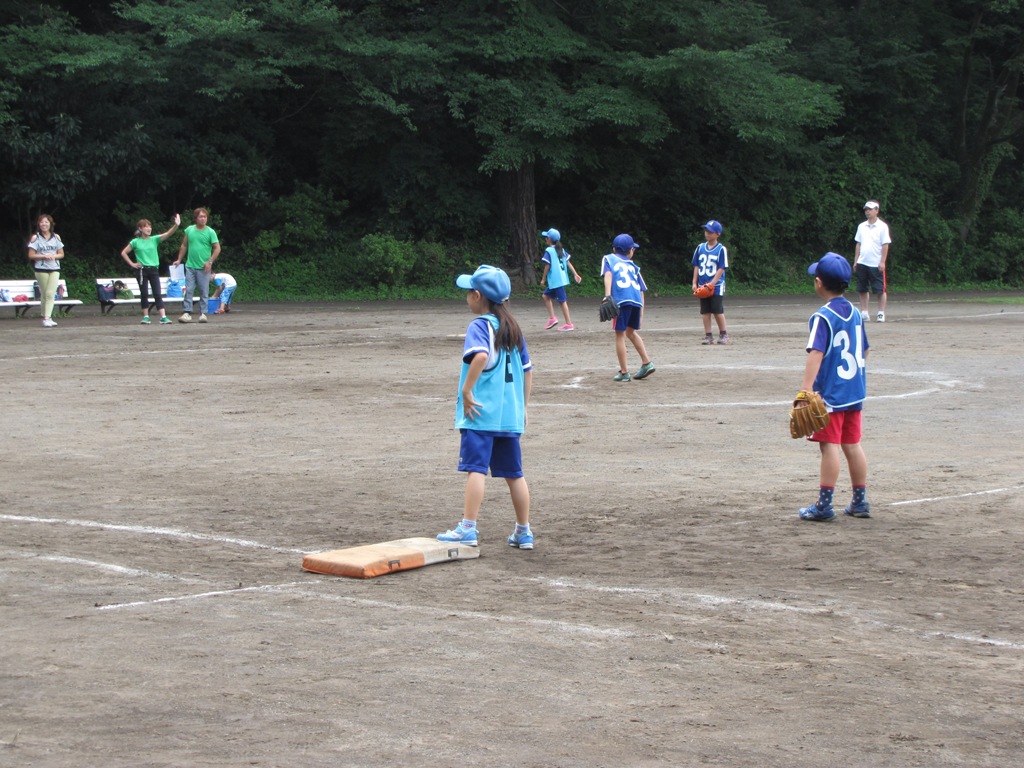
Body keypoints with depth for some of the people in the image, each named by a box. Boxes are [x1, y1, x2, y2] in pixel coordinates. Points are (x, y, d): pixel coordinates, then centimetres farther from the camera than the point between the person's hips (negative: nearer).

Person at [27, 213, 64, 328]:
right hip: (41, 269, -1)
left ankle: (47, 318, -18)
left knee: (50, 294, -12)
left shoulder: (56, 237, 8)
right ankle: (46, 317, 9)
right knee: (44, 294, 2)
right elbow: (31, 255, -1)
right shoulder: (36, 238, 2)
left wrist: (54, 256, -10)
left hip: (54, 269, 1)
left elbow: (61, 254, 11)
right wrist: (44, 256, -15)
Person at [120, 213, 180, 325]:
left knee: (158, 294, -4)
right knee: (144, 294, 2)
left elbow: (168, 234, -8)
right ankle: (146, 317, 9)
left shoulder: (154, 240, 6)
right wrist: (132, 264, 0)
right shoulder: (136, 242, 1)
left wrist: (176, 225, -23)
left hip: (154, 269, 1)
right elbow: (123, 253, 6)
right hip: (142, 270, -1)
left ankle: (163, 317, -12)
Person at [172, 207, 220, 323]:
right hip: (190, 266, 2)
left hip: (203, 268, -2)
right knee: (188, 290, -2)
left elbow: (217, 248, -4)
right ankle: (187, 313, -1)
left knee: (204, 292, 2)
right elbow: (184, 246, 16)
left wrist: (210, 262, -12)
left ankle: (203, 314, 8)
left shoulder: (210, 232, -2)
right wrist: (179, 260, 12)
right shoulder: (189, 230, 7)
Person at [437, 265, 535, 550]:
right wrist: (522, 407, 24)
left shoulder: (479, 325, -7)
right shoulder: (513, 328, 15)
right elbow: (527, 371, 18)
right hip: (511, 415, 7)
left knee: (475, 467, -10)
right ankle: (523, 532, 17)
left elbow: (481, 355, -28)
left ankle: (468, 528, -16)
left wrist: (467, 390, -22)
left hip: (480, 412, -7)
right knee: (514, 473, 12)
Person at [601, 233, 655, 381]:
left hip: (621, 299, -4)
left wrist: (608, 296, -13)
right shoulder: (632, 265, 28)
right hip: (637, 301, 4)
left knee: (620, 335, 4)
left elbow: (608, 275, -2)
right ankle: (647, 363, 23)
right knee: (631, 331, 25)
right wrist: (641, 311, 19)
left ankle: (624, 372, 4)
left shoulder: (609, 259, 19)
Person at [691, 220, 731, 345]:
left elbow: (722, 269, -10)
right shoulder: (700, 248, 8)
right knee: (705, 311, 4)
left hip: (716, 286, -5)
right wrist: (694, 283, 4)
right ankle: (708, 336, 9)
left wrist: (711, 284, -17)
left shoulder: (721, 249, -7)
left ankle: (723, 334, 10)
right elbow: (696, 266, 12)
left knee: (718, 310, -3)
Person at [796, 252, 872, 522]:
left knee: (830, 446, -5)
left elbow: (816, 354, -24)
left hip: (831, 393, -7)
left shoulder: (822, 317, -14)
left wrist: (806, 389, -29)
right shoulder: (855, 313, 9)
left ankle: (824, 505, -2)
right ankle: (860, 502, 19)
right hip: (855, 392, 7)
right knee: (853, 445, 13)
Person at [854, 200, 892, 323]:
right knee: (862, 290, 6)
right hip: (862, 263, 5)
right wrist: (855, 260, 9)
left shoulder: (882, 226, -4)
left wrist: (882, 262, -12)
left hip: (876, 264, -5)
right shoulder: (861, 226, 11)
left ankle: (881, 313, 5)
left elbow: (885, 245, -7)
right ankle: (864, 313, 12)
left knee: (880, 290, -2)